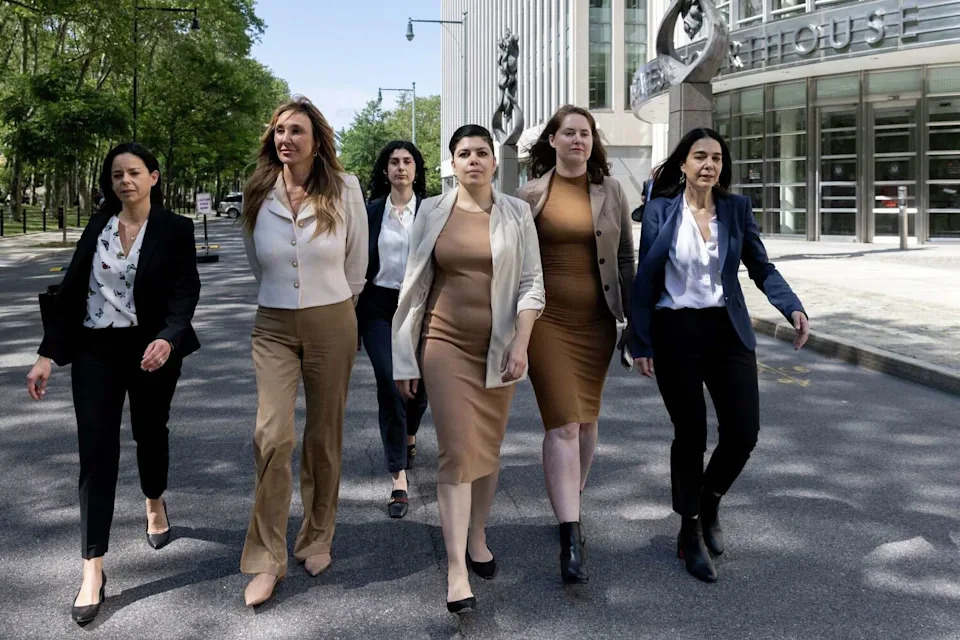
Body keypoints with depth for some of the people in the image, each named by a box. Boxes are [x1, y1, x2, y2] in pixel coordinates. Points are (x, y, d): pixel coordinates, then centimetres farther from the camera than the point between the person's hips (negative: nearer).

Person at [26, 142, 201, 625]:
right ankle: (92, 571, -1)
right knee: (96, 452, -3)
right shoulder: (97, 226, 6)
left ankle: (155, 504, 49)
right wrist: (47, 354, -1)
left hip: (152, 349, -2)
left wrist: (168, 339, -32)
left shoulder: (175, 229, -4)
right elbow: (71, 289, 5)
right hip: (95, 350, 2)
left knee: (150, 432, 16)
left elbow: (185, 290, -13)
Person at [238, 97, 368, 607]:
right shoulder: (257, 193, 0)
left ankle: (317, 540, 27)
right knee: (272, 436, -11)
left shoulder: (344, 190, -4)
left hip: (332, 325, 0)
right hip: (273, 328, 1)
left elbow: (356, 264, 8)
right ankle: (267, 560, 0)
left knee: (324, 436, 8)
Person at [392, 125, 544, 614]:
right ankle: (456, 569, -3)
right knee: (457, 452, -6)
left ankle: (478, 539, 31)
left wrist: (520, 345, -11)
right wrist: (405, 358, 2)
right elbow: (414, 286, 3)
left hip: (498, 346, 1)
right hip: (445, 343, -1)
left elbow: (531, 283, 0)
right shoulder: (432, 212, 1)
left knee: (488, 448, 12)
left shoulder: (516, 214, 1)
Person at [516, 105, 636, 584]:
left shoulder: (611, 192, 7)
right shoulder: (530, 194, 2)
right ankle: (570, 537, -10)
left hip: (596, 321, 3)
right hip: (547, 319, -2)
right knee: (562, 423, -9)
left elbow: (626, 259, 10)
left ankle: (572, 503, 34)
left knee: (586, 418, 12)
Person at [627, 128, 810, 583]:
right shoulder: (660, 210, -2)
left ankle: (708, 503, 30)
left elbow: (761, 267, 5)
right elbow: (645, 279, -1)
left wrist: (793, 308, -11)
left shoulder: (737, 208, 4)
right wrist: (640, 343, -4)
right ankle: (691, 532, 23)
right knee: (690, 434, 4)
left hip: (728, 331, 3)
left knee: (743, 431, -1)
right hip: (676, 332, -2)